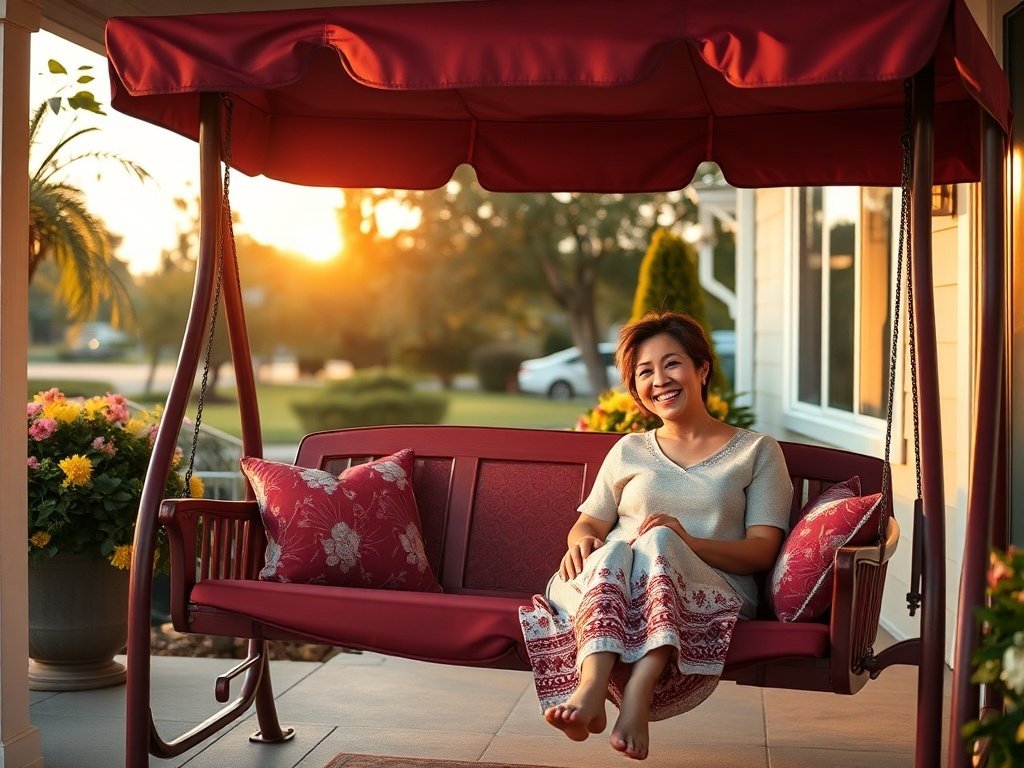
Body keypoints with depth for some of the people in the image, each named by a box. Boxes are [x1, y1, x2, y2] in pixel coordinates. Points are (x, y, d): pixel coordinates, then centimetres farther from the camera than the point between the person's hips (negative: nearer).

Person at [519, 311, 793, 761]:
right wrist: (581, 541, -8)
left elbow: (762, 551, 5)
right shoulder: (629, 451, 25)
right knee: (612, 549, -34)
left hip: (712, 593, -2)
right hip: (609, 586, 2)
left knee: (658, 539, -35)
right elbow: (587, 524, 19)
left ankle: (637, 694, -54)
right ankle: (590, 690, -58)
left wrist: (687, 542, -15)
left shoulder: (757, 452, 16)